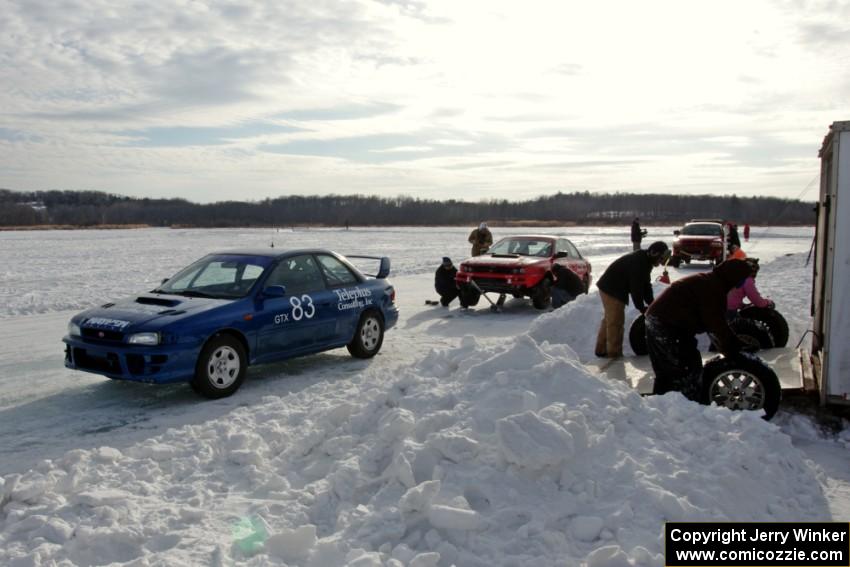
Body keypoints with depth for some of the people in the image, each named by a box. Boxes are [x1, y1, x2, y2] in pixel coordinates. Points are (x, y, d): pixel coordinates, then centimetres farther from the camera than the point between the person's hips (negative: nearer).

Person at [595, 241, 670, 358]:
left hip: (609, 288, 11)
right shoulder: (638, 263, -25)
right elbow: (636, 288, -24)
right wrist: (641, 307, -15)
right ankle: (614, 354, 1)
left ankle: (601, 349, 26)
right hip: (612, 290, -11)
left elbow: (646, 284, 11)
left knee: (609, 320, 17)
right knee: (615, 322, -6)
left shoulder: (645, 260, 7)